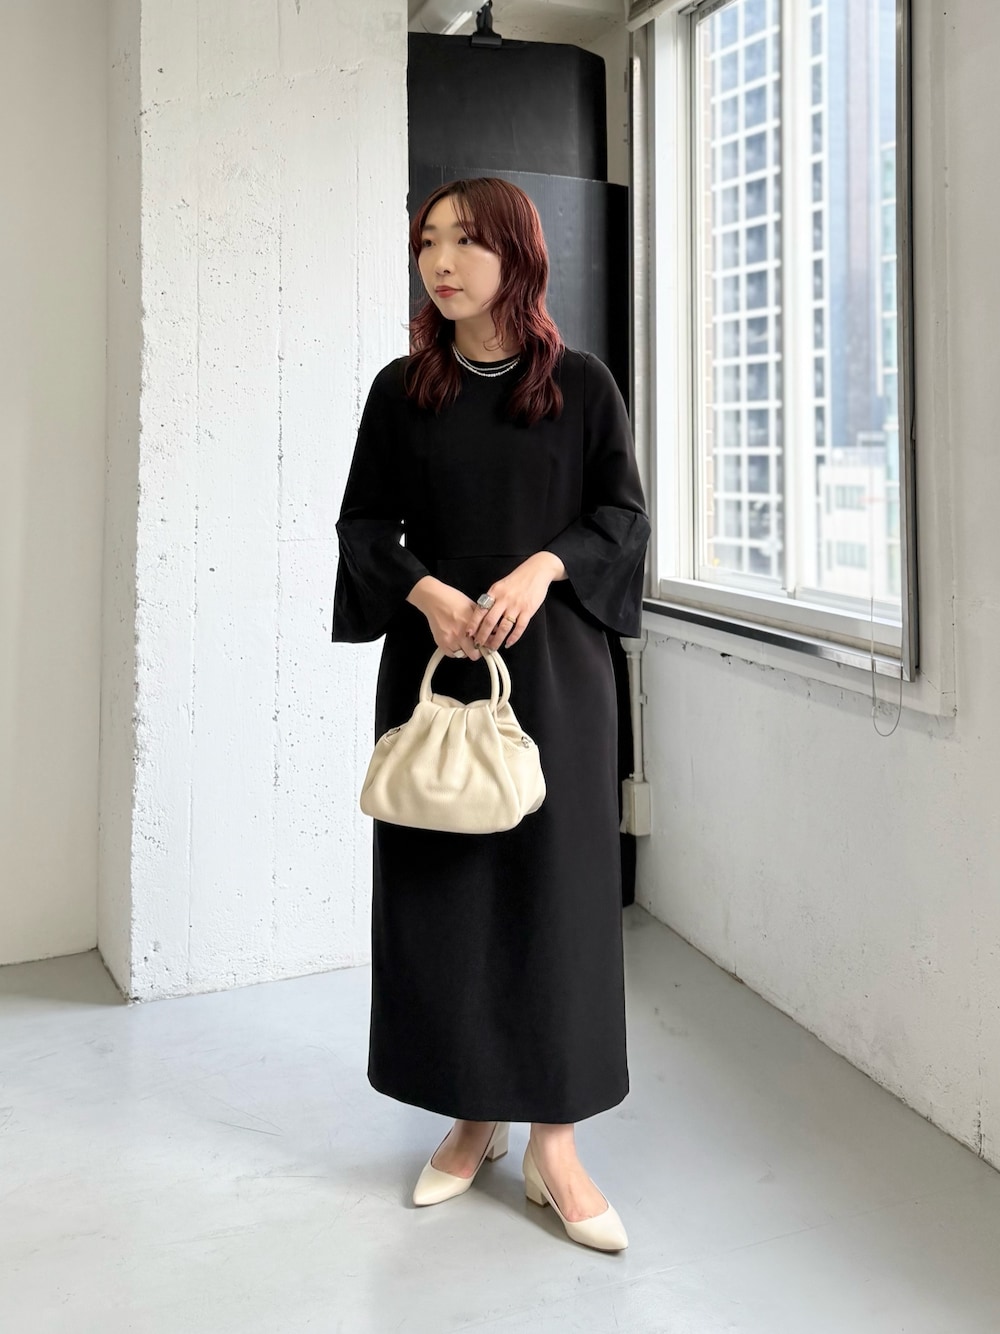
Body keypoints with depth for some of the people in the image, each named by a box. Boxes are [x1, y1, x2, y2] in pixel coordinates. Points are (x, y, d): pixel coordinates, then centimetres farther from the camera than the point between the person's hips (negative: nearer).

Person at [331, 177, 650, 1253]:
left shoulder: (581, 384, 3)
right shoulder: (402, 389, 6)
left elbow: (625, 514, 2)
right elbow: (363, 524, 5)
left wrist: (540, 568, -16)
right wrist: (427, 591, -14)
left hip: (553, 667, -1)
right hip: (431, 664, 2)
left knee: (551, 882, -1)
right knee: (438, 882, 3)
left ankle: (553, 1143, 9)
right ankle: (474, 1116, 20)